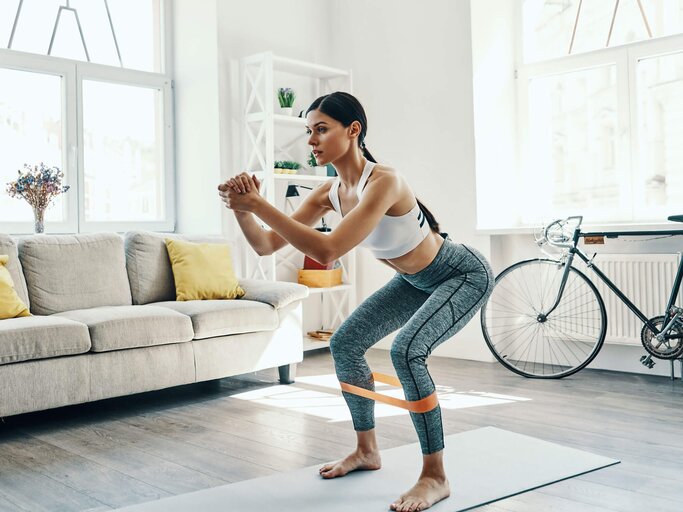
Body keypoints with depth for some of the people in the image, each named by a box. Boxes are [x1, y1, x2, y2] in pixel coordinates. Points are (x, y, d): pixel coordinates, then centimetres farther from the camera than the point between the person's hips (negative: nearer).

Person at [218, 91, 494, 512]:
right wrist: (243, 210, -28)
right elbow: (267, 245, -9)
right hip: (416, 280, 9)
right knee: (345, 343, 5)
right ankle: (367, 451, 22)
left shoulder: (383, 181, -33)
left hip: (463, 275, -8)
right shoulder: (331, 192, -9)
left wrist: (259, 204, -41)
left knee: (406, 350, -29)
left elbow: (327, 251, -43)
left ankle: (436, 477, -13)